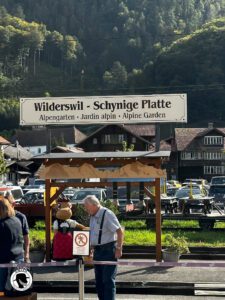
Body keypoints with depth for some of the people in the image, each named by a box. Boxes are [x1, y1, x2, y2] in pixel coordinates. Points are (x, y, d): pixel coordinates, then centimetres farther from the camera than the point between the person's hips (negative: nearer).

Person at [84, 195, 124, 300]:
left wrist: (119, 249, -20)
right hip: (97, 251, 9)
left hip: (108, 250, -9)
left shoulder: (107, 214, -15)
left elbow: (120, 231, -19)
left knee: (108, 280, -6)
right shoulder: (93, 216, 11)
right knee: (99, 280, 13)